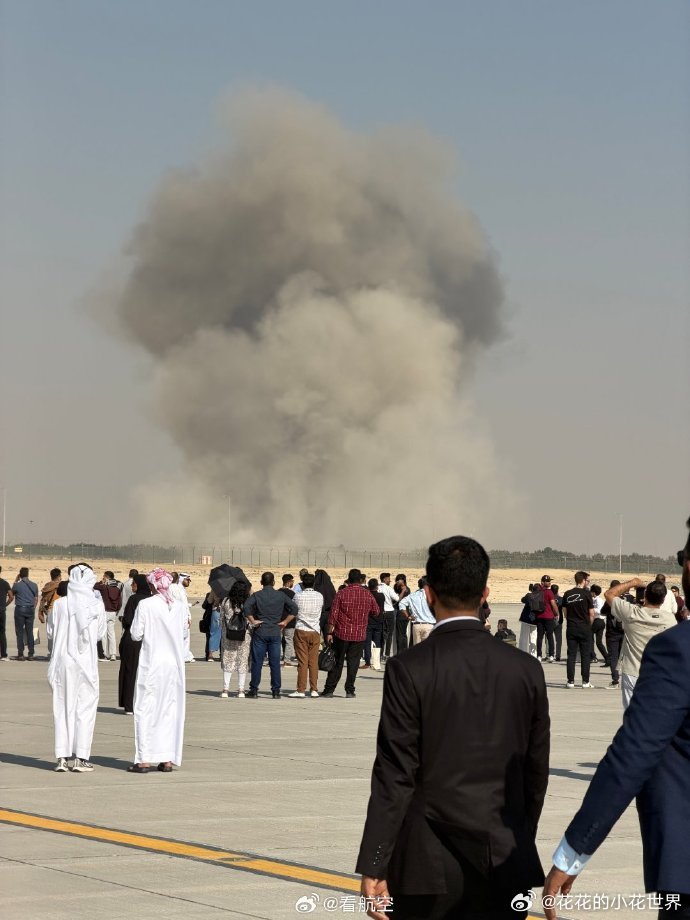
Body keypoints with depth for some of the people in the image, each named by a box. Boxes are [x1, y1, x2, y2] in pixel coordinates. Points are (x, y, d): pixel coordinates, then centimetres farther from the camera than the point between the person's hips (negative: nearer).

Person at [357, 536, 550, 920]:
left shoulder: (410, 669, -9)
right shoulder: (526, 669, 1)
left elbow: (395, 777, -11)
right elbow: (537, 773, 7)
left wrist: (374, 867, -7)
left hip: (430, 864, -3)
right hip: (504, 864, 3)